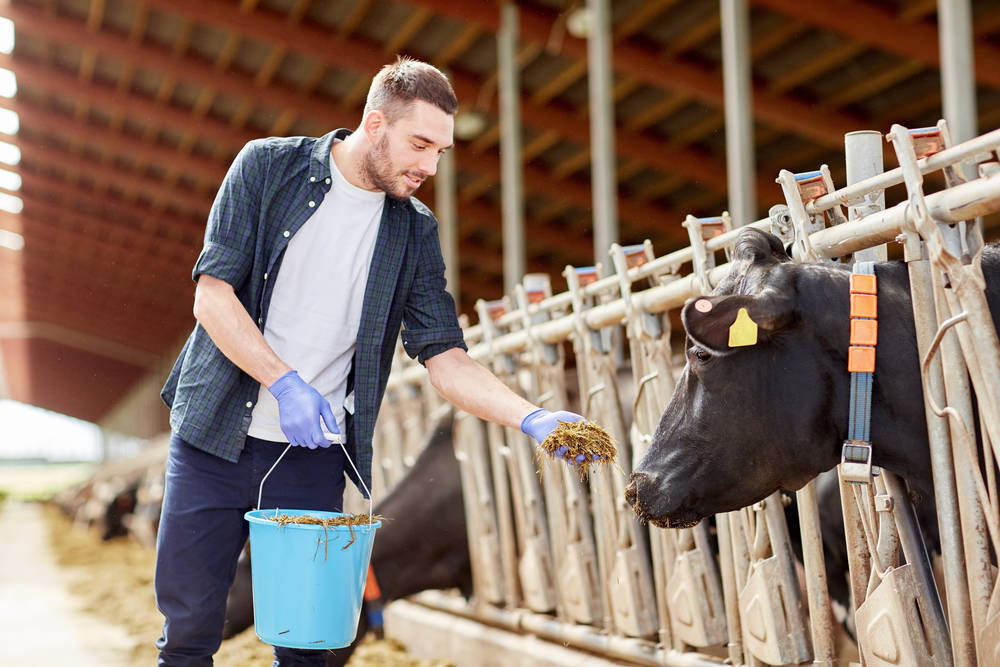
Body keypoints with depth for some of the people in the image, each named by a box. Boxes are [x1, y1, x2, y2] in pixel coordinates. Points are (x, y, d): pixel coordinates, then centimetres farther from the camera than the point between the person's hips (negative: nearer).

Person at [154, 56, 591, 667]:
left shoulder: (415, 232, 4)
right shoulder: (269, 166, -2)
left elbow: (445, 358, 0)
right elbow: (212, 292, -8)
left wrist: (534, 419, -15)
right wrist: (284, 382, -20)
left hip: (312, 456, 2)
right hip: (216, 439, -2)